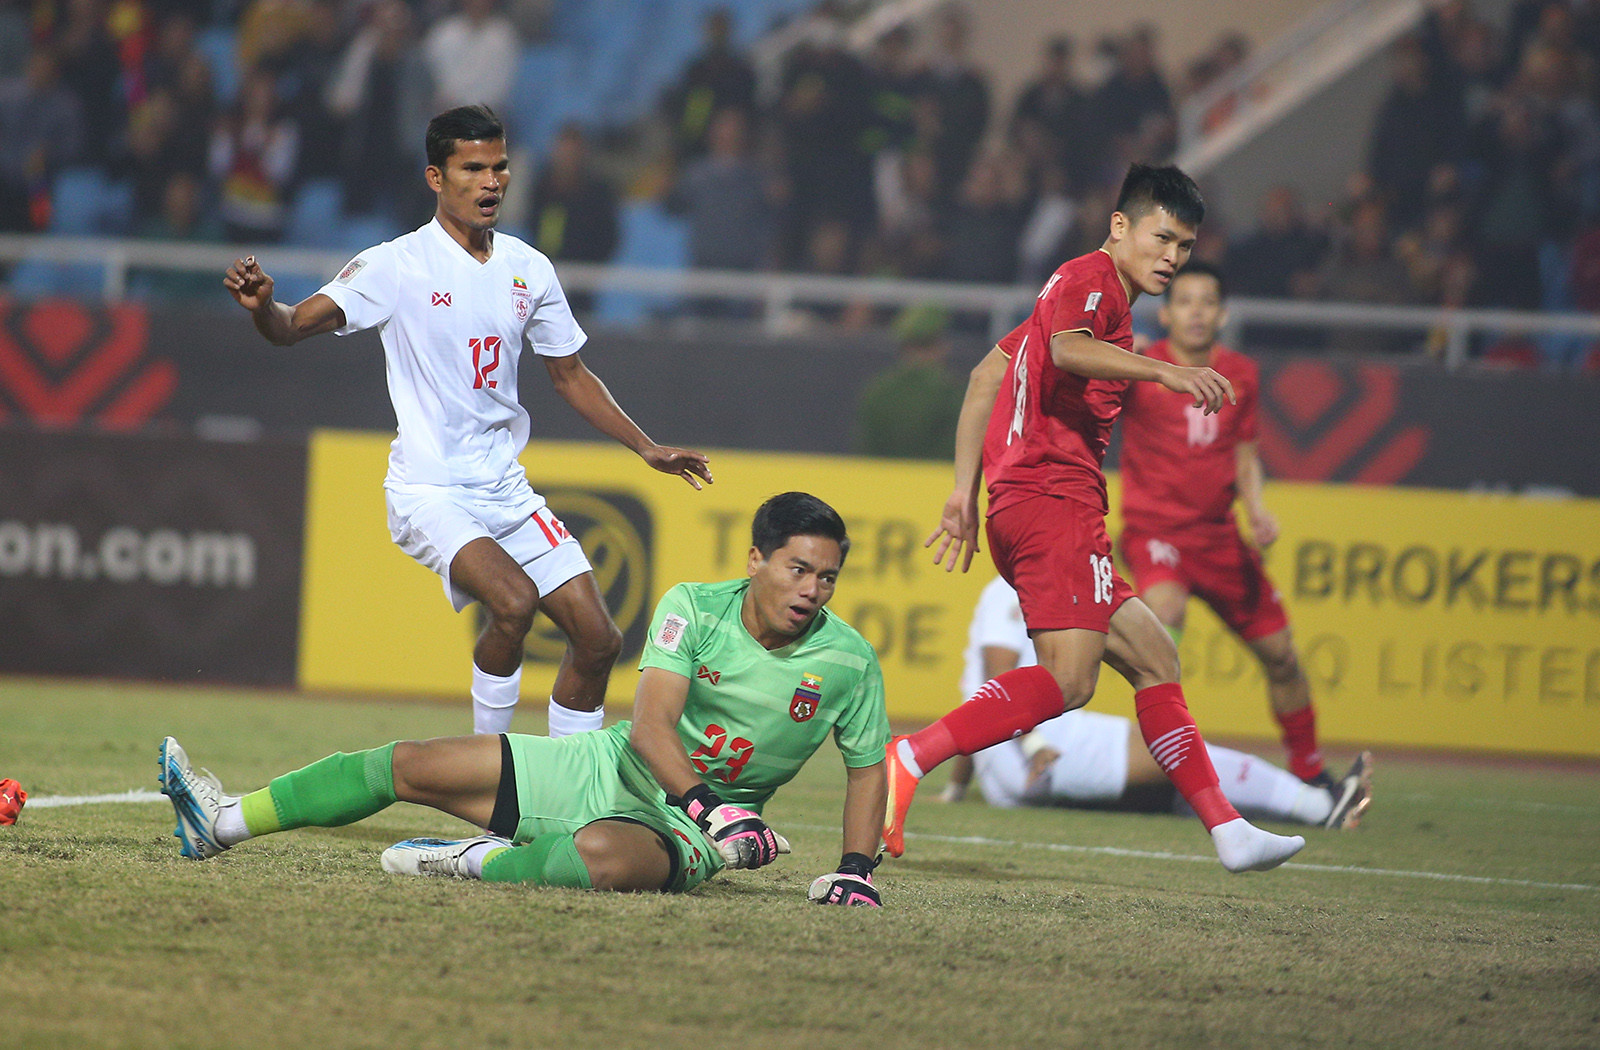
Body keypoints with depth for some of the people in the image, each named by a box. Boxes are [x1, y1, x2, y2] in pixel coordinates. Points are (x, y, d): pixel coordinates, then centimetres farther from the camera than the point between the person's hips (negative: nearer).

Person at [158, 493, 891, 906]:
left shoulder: (848, 662, -11)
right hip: (608, 770, 3)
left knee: (603, 855, -43)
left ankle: (478, 861, -18)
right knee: (410, 765, 2)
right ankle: (224, 824, 12)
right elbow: (650, 728, -22)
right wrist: (710, 809, -35)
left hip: (680, 830, -3)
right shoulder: (694, 608, -11)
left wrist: (856, 868, -9)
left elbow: (867, 767, 4)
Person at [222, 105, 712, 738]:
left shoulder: (529, 270, 7)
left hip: (506, 490, 6)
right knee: (514, 600, -29)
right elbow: (293, 327, -18)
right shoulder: (395, 266, -9)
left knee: (598, 639, 0)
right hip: (429, 491, -6)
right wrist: (261, 305, -40)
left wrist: (646, 448, 16)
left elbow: (569, 376, 20)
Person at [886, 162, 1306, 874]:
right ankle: (906, 760, -29)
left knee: (1153, 658, 11)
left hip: (1022, 506, 11)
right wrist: (1164, 370, -39)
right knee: (1069, 677, -23)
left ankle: (1226, 829, 10)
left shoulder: (1082, 288, 28)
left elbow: (986, 375, 31)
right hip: (1054, 500, -11)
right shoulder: (1093, 280, -3)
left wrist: (965, 494, 28)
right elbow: (1066, 350, -26)